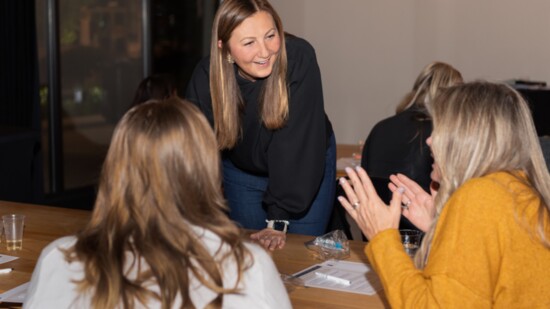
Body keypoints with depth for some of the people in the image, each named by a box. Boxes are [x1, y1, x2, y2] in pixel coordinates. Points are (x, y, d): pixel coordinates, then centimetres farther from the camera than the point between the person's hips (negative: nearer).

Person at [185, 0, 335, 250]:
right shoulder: (206, 77, -25)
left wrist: (278, 221, -33)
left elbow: (296, 144, -32)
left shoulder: (298, 58, -32)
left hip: (305, 168, -2)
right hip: (242, 171, 2)